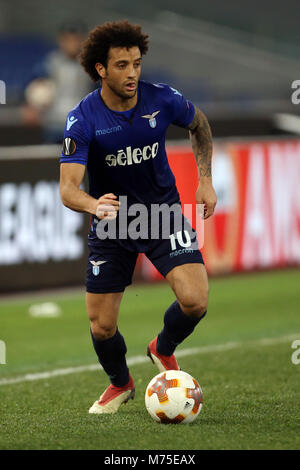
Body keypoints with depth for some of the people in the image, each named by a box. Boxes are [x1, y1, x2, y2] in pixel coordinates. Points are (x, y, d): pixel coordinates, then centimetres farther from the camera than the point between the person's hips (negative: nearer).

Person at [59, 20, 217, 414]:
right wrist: (94, 205, -50)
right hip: (111, 224, -1)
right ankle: (120, 384, 34)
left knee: (195, 301, -20)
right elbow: (68, 188, -29)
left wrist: (205, 180, 4)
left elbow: (199, 125, 10)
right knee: (101, 328, 1)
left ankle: (164, 349, 14)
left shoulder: (163, 99, -14)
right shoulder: (82, 120, -20)